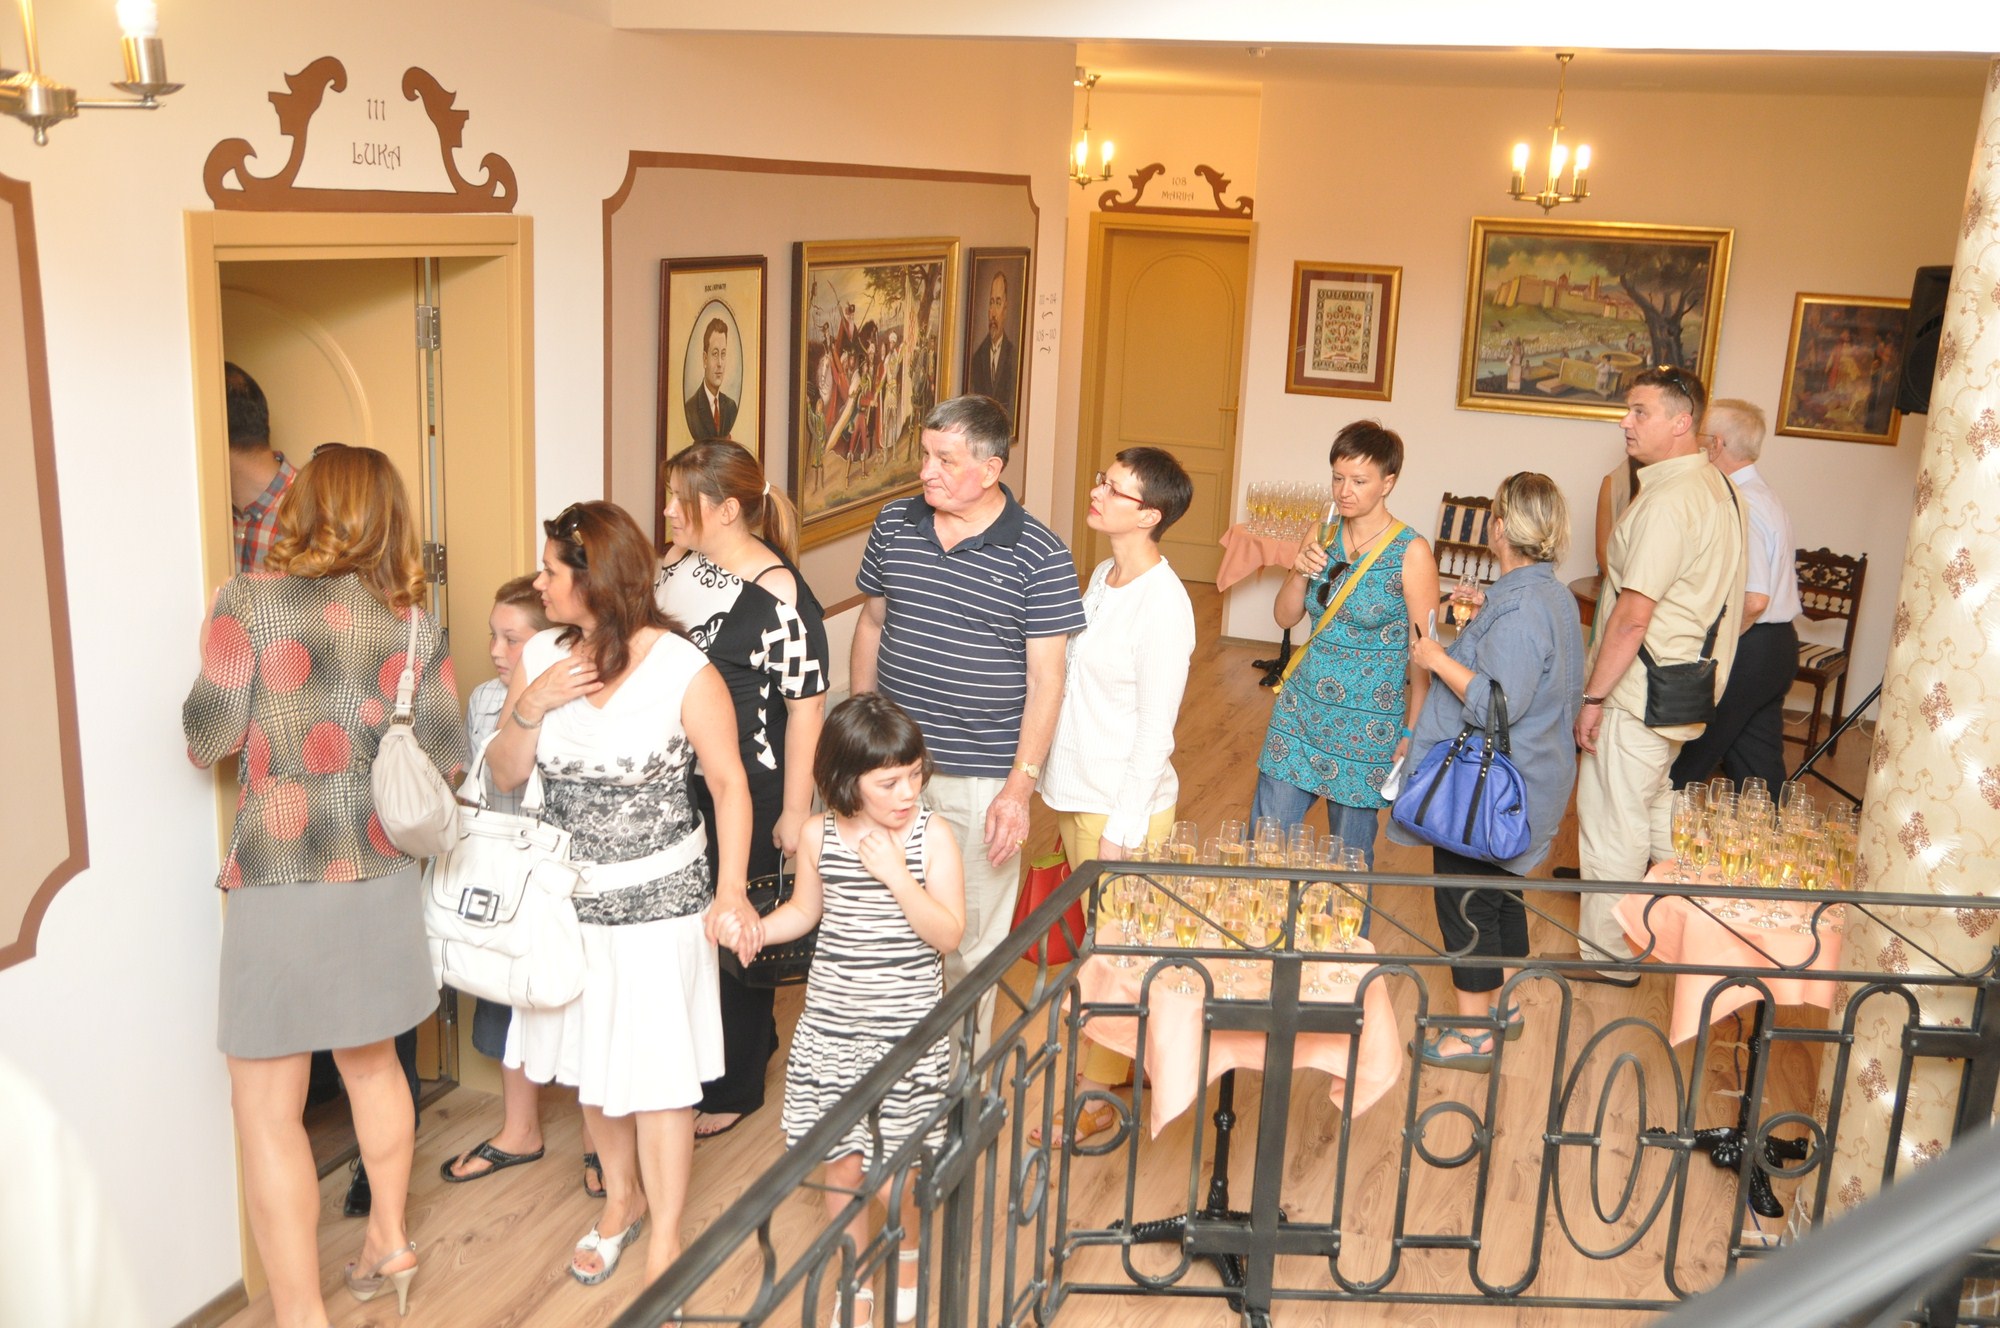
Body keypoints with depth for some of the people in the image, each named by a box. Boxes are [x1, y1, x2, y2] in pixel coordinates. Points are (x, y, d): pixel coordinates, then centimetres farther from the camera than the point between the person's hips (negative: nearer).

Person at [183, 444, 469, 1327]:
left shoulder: (250, 600, -10)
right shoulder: (414, 623, 1)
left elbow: (207, 740, -7)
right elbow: (445, 762, 3)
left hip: (279, 880, -5)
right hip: (380, 875, 5)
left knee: (266, 1107, 5)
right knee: (371, 1062, 24)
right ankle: (389, 1241, 40)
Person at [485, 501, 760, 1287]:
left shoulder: (684, 672, -16)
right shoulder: (540, 656, -2)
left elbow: (728, 783, -13)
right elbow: (505, 776, 2)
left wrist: (730, 889, -22)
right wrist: (532, 705, -17)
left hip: (657, 899, -5)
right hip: (569, 898, 5)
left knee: (656, 1072, 3)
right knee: (589, 1057, 18)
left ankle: (664, 1237, 22)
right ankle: (622, 1197, 42)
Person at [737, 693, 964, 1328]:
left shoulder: (932, 835, -12)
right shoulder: (819, 837, -4)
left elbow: (948, 934, -16)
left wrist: (896, 874, -26)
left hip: (907, 1032, -2)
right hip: (831, 1028, 2)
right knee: (841, 1166, 12)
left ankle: (908, 1249, 37)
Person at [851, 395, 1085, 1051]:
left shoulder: (1038, 556, -11)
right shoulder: (894, 524, 2)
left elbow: (1045, 681, -9)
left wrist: (1019, 788, -14)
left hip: (981, 780, -4)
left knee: (971, 937, 9)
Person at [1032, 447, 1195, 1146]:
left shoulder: (1162, 605, -22)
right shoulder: (1103, 577, 5)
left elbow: (1156, 728, -20)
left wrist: (1122, 828, -17)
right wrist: (1063, 788, 16)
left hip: (1124, 805, -8)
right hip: (1078, 792, 8)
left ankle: (1097, 1097, 21)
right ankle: (1110, 1057, 39)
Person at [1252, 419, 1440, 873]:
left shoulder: (1411, 553, -12)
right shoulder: (1324, 536, 3)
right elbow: (1285, 617, 8)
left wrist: (1411, 733, -11)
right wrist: (1300, 572, -11)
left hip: (1367, 724, -5)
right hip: (1302, 707, 5)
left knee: (1349, 853, 8)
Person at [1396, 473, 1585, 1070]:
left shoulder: (1517, 610, -25)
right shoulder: (1553, 595, 7)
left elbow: (1499, 703, -30)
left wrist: (1438, 659, -21)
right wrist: (1487, 616, 14)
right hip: (1523, 782, 10)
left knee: (1463, 897, 2)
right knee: (1499, 890, 22)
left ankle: (1472, 1033, 12)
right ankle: (1506, 1004, 37)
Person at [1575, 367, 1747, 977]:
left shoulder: (1668, 501, -22)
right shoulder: (1717, 488, 9)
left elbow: (1633, 616, -24)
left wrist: (1593, 697, -17)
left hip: (1640, 696, -10)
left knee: (1612, 828, 1)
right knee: (1654, 809, 24)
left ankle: (1605, 955, 12)